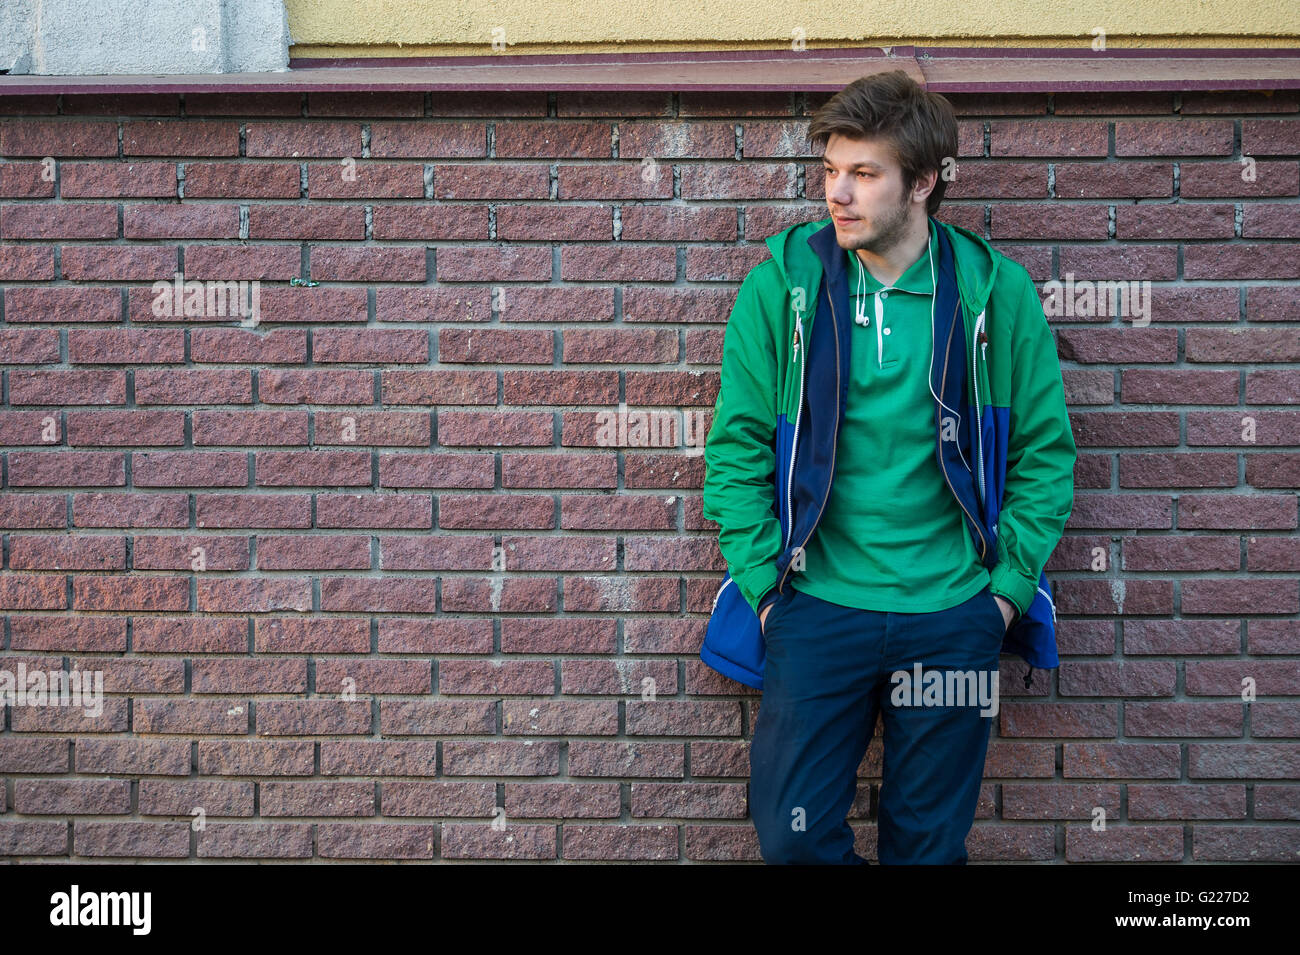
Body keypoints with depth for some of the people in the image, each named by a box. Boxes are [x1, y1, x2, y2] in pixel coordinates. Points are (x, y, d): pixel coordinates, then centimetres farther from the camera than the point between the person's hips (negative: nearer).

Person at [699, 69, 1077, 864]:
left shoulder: (997, 291, -2)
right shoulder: (781, 284, -4)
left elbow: (1045, 451, 3)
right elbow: (738, 447, -1)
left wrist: (1009, 587, -2)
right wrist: (764, 583, -6)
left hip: (953, 618, 1)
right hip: (818, 610, 0)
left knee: (929, 844, 12)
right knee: (793, 835, 0)